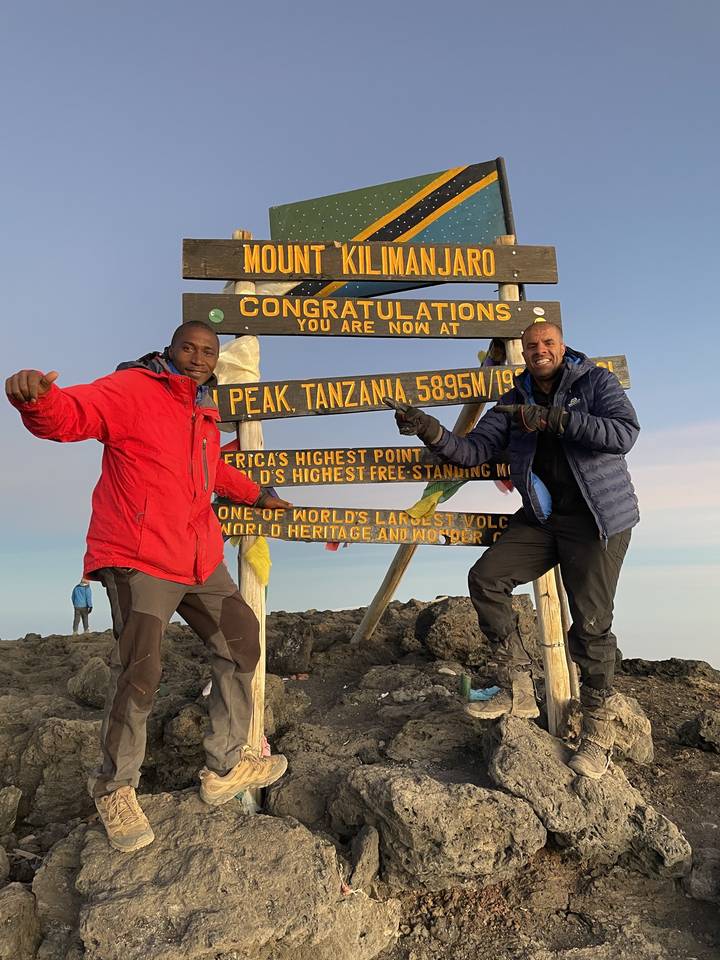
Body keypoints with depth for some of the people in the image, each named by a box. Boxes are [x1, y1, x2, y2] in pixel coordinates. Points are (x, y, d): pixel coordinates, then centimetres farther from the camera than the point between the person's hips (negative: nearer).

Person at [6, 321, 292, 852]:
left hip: (201, 560, 9)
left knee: (241, 641, 11)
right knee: (139, 672, -9)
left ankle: (225, 767, 26)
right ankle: (115, 790, 19)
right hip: (140, 559, -8)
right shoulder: (131, 389, -6)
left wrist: (258, 495, 41)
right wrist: (36, 398, -44)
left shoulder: (205, 414, 18)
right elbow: (69, 415, -22)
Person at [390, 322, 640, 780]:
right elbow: (472, 450, 1)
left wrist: (554, 419, -26)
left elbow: (626, 431, -19)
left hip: (598, 518, -5)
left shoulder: (597, 382, -1)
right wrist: (433, 433, -18)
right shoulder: (513, 404, 10)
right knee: (486, 579, -9)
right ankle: (518, 690, 3)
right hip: (541, 518, 5)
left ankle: (599, 729, 13)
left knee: (590, 622, -8)